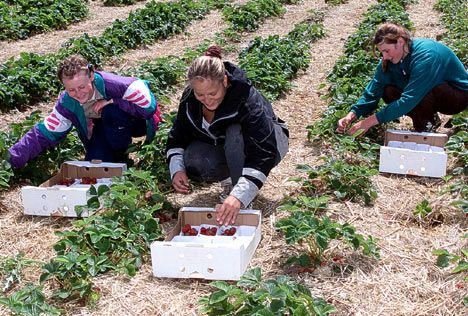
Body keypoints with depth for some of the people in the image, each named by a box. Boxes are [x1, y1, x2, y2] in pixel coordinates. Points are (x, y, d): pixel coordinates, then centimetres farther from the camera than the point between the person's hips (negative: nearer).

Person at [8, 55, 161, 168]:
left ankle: (120, 156, -10)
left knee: (112, 111, -35)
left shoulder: (112, 84, -34)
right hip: (103, 127, 4)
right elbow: (46, 134, -11)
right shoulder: (66, 103, -17)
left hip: (137, 122, -4)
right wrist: (14, 159, -19)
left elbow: (149, 106, -35)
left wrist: (111, 102, -35)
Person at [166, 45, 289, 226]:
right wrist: (177, 169, -26)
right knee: (193, 161, -29)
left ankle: (244, 204, -24)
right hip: (225, 150, 4)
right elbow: (177, 137, -6)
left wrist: (239, 196, -52)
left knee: (235, 133, -38)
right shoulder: (189, 98, -18)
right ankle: (229, 179, 3)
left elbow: (263, 154, -42)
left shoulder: (248, 99, -35)